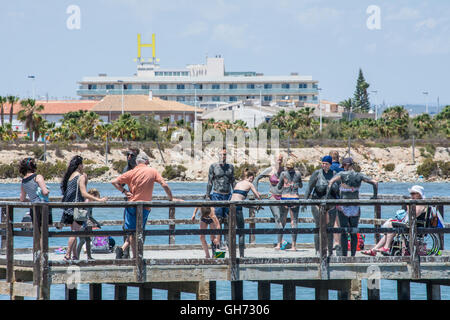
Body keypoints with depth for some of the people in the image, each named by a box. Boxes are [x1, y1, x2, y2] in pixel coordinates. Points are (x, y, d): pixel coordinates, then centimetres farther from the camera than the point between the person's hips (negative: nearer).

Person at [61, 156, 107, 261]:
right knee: (75, 232, -7)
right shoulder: (81, 177, -9)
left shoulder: (69, 176, 13)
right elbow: (84, 194, -17)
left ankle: (75, 255, 14)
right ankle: (68, 255, -13)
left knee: (74, 232, 13)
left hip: (69, 208, 8)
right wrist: (99, 200, -17)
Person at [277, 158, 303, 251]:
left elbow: (279, 187, 4)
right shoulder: (298, 173, 3)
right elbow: (301, 186, 17)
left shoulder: (283, 174, -2)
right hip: (295, 197, 1)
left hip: (285, 197, -1)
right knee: (294, 221, 2)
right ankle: (294, 245, -2)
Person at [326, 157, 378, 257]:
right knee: (354, 233, 12)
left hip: (343, 207, -3)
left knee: (344, 233, 1)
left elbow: (331, 181, -20)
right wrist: (375, 196, 8)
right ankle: (353, 255, 9)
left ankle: (344, 255, -3)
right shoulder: (359, 176, 4)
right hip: (355, 208, 3)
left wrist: (327, 196, -20)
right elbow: (375, 182, 0)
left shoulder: (342, 174, -5)